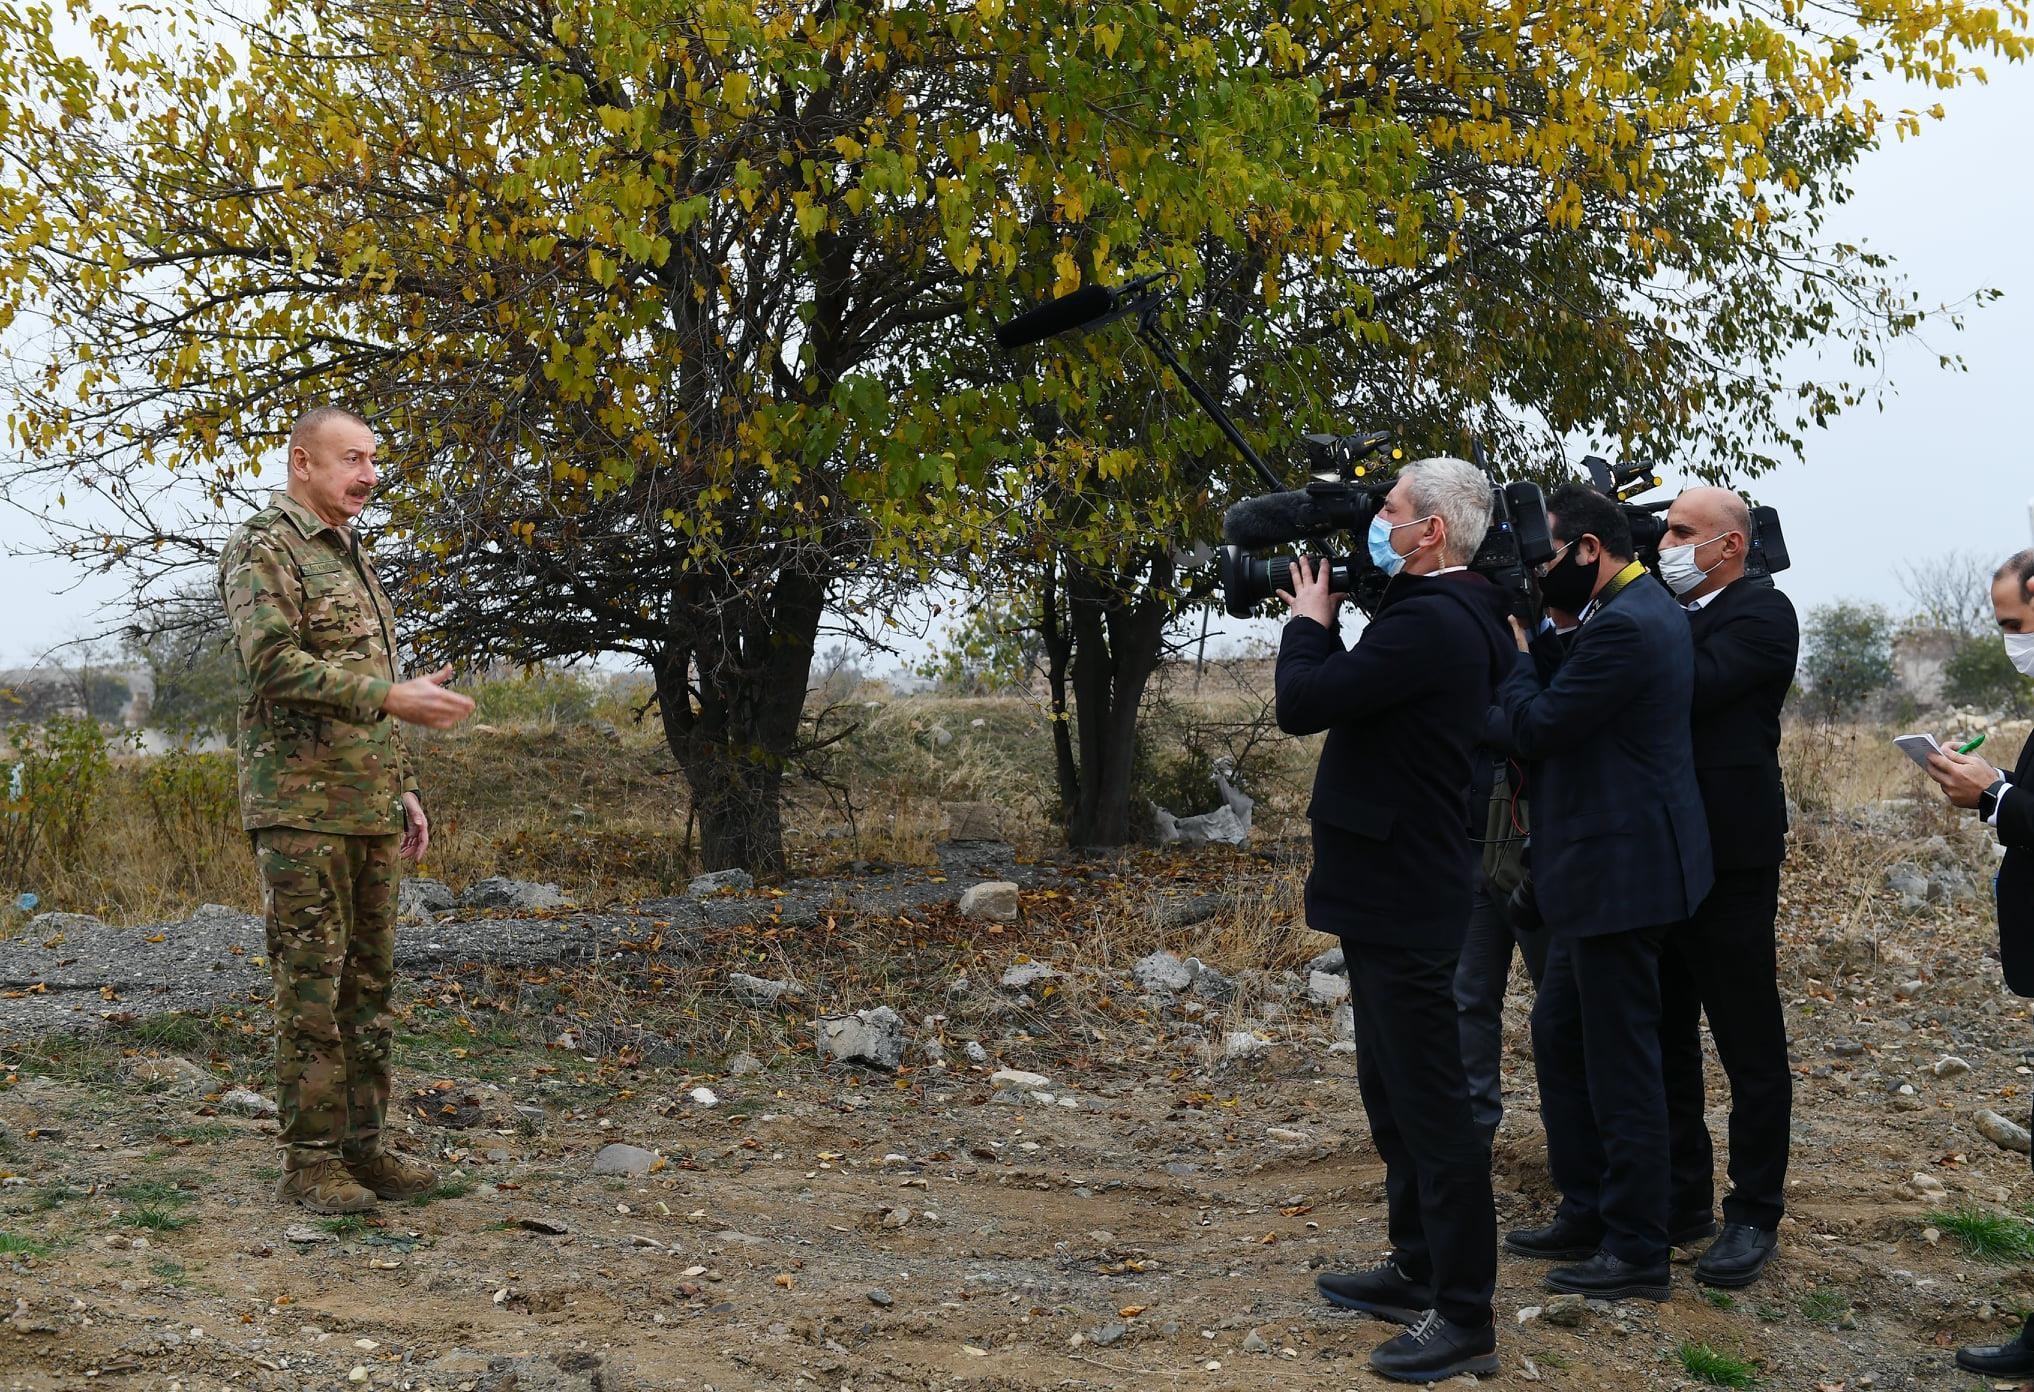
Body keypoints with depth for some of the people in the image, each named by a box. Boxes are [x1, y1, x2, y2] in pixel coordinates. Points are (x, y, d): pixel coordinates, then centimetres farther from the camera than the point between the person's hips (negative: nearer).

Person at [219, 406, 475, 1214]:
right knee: (311, 984, -6)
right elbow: (275, 663, -21)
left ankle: (361, 1146, 16)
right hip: (301, 806, -8)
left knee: (368, 979, 9)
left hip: (368, 810, 9)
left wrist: (403, 788, 20)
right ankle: (310, 1163, -1)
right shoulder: (263, 550, -7)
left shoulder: (350, 556, 20)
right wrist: (393, 697, -25)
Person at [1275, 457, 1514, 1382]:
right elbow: (1353, 694, 19)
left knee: (1429, 1100, -4)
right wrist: (1324, 628, 10)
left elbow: (1301, 704, -22)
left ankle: (1465, 1318, 3)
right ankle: (1419, 1271, 31)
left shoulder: (1429, 622, -22)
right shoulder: (1448, 615, 10)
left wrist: (1307, 621, -5)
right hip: (1392, 890, 11)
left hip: (1402, 898, -11)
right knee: (1392, 1090, 19)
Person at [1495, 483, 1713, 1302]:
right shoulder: (1636, 609, 12)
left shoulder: (1623, 627, -21)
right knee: (1559, 1034, 18)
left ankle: (1637, 1253, 7)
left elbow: (1536, 728, -19)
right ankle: (1586, 1214, 28)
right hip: (1603, 867, 11)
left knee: (1620, 1060, -3)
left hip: (1621, 872, -11)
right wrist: (1536, 644, 5)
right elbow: (1570, 711, 15)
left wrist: (1514, 650, -5)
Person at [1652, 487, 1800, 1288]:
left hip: (1726, 859, -8)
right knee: (1664, 1039, 14)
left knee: (1750, 1048, 3)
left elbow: (1687, 687, -24)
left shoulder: (1760, 614, -10)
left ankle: (1754, 1215, 11)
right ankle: (1682, 1198, 26)